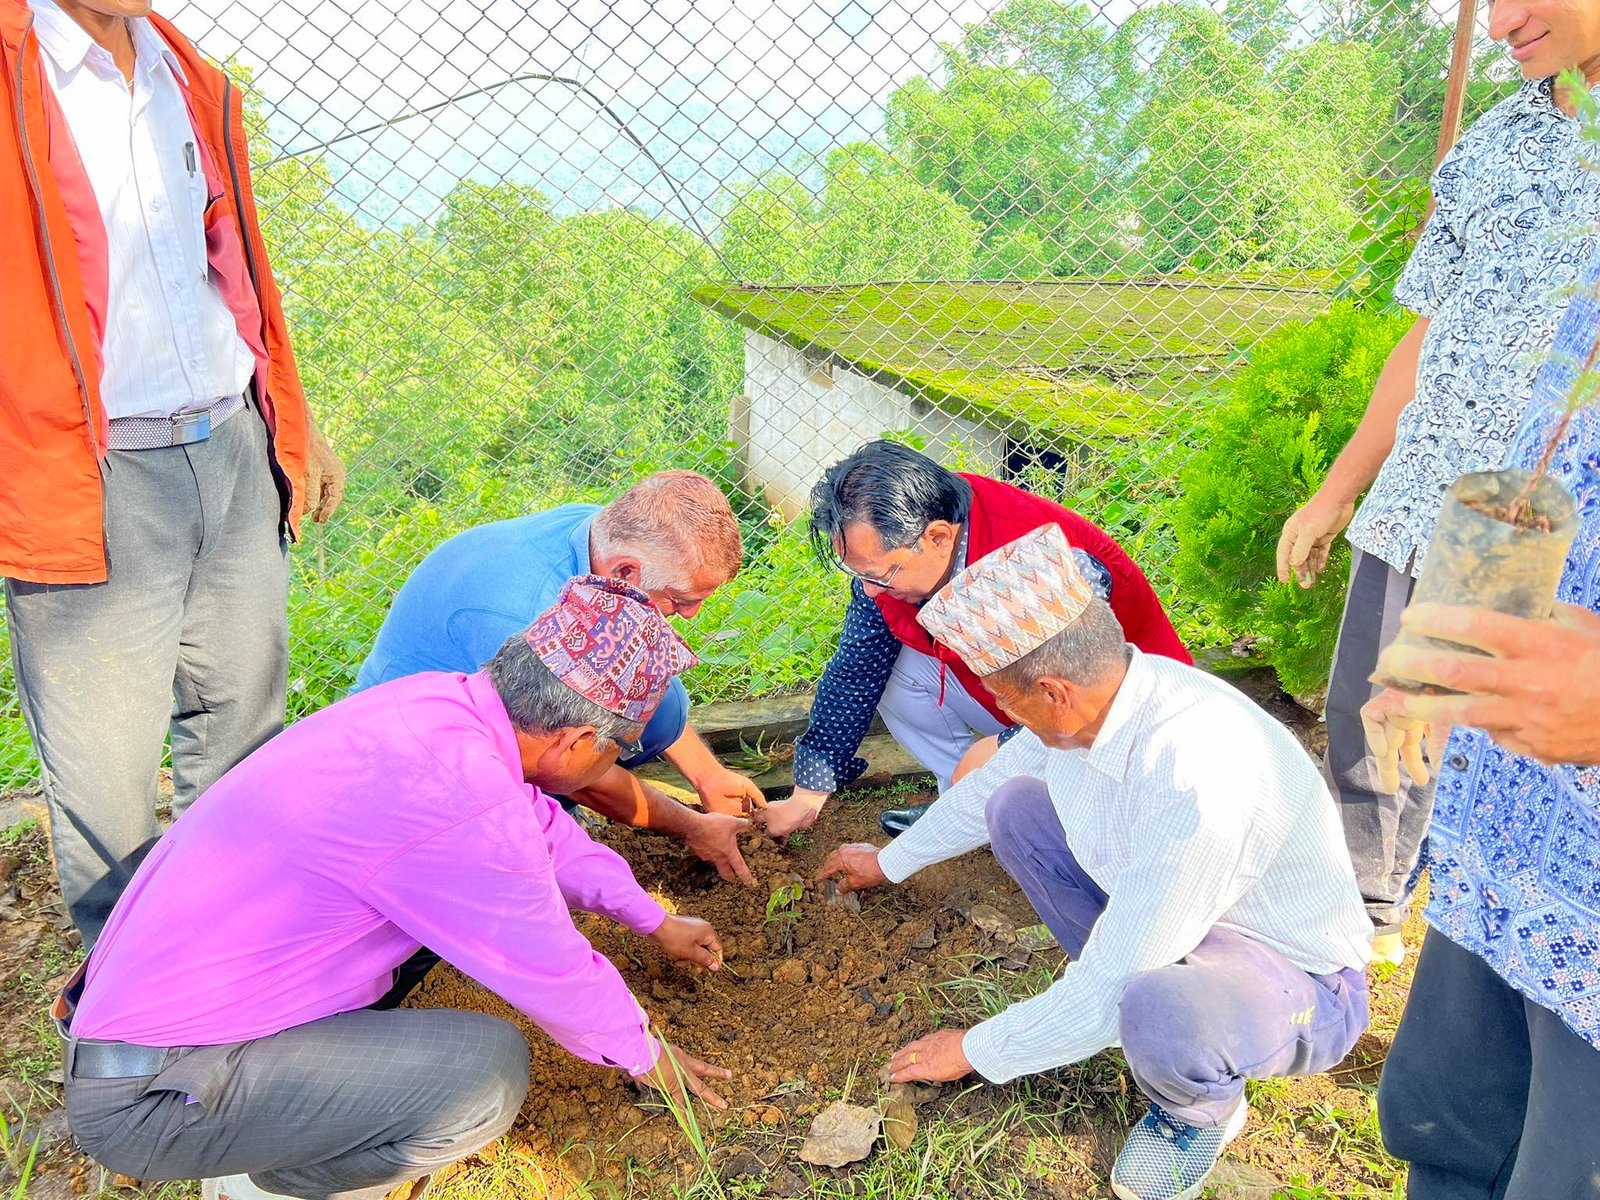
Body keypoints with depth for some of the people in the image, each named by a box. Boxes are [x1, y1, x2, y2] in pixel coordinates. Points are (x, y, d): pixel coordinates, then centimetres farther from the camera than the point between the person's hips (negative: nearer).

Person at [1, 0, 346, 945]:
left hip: (235, 459, 6)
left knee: (242, 742, 15)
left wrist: (295, 425, 22)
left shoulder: (193, 82, 14)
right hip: (91, 489, -5)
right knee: (106, 786, 4)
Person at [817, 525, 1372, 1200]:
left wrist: (975, 1051, -13)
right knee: (1015, 806, -2)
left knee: (1156, 1009, -39)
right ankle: (1140, 999, 7)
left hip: (1297, 977, -7)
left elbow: (1102, 992, -30)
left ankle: (1204, 1109, -1)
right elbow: (988, 783, 8)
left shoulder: (1196, 788, -39)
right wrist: (891, 862, 22)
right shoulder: (1092, 691, -14)